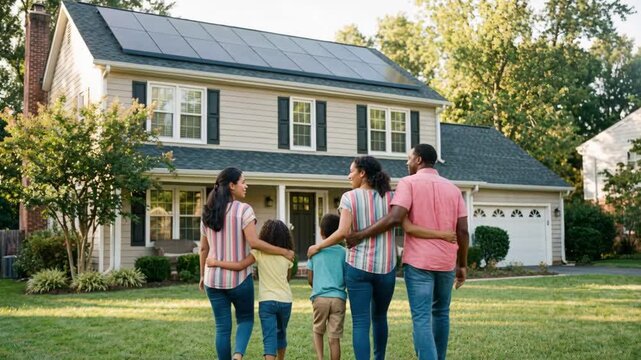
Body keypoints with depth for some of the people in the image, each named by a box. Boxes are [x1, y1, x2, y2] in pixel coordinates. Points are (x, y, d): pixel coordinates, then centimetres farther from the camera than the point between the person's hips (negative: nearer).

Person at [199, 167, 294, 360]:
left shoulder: (208, 213, 6)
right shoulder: (243, 209, -11)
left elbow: (203, 249, 9)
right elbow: (253, 242, -19)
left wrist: (202, 276, 19)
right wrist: (283, 252, -11)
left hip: (214, 279, 4)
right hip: (239, 277, -4)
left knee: (222, 327, 10)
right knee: (245, 319, 14)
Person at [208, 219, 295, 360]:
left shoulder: (259, 252, -6)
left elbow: (240, 266, -17)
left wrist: (216, 262, -10)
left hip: (266, 300, -3)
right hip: (285, 300, 3)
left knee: (269, 337, -4)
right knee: (281, 333, 24)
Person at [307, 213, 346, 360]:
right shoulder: (343, 252, 1)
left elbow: (310, 279, 5)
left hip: (319, 297, 1)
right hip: (338, 298, 0)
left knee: (318, 331, 18)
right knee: (334, 337, 4)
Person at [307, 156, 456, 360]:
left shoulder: (349, 197, -4)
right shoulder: (392, 197, 3)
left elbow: (343, 233, -13)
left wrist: (318, 246, 1)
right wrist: (440, 234, -3)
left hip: (358, 267, -3)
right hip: (386, 268, 3)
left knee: (360, 322, 0)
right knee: (379, 317, 23)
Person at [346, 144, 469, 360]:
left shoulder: (409, 182, -5)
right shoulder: (453, 188, 9)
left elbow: (395, 218, -19)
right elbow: (462, 231, 5)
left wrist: (361, 234, -11)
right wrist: (462, 265, 13)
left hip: (418, 261, -5)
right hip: (446, 262, 5)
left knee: (421, 318, -5)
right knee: (440, 313, 20)